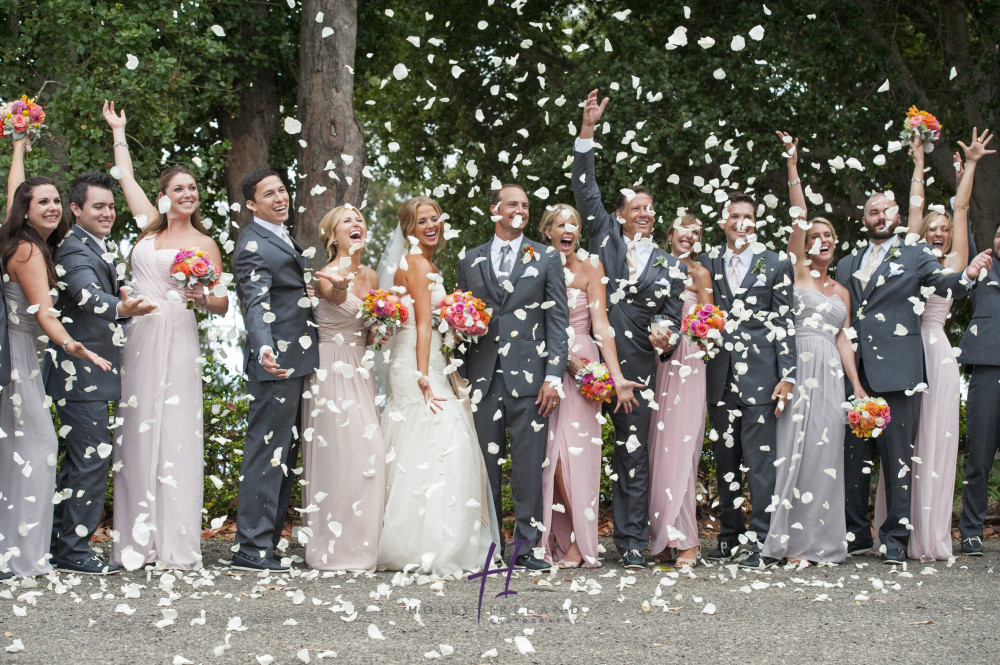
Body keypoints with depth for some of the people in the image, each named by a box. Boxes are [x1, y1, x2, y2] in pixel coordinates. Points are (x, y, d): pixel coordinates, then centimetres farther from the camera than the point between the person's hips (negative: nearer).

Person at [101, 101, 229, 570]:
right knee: (137, 430, 0)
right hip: (137, 338, 4)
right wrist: (118, 131, 36)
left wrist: (202, 298, -17)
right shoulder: (150, 227, 14)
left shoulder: (203, 244, 5)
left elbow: (222, 305, 4)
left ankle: (174, 541, -6)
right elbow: (125, 178, 27)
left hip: (177, 340, -4)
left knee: (175, 432, -7)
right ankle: (137, 540, 2)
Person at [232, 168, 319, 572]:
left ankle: (268, 540, 19)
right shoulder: (254, 245, -13)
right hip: (276, 364, -10)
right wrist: (265, 349, -41)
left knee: (284, 457, 13)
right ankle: (251, 548, -9)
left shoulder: (281, 237, 17)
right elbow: (257, 303, -26)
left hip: (297, 362, 10)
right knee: (266, 452, -10)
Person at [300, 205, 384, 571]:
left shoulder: (370, 276, 12)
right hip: (330, 372, -7)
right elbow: (339, 300, -36)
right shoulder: (326, 276, -11)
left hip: (359, 372, 7)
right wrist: (340, 288, -59)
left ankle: (360, 546, 11)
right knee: (337, 455, -9)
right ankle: (332, 549, -2)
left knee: (368, 456, 3)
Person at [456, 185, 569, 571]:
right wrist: (462, 378, 8)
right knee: (485, 464, 5)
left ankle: (525, 546, 1)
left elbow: (558, 320, 4)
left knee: (528, 465, -3)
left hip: (529, 376, -2)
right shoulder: (471, 261, 14)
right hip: (484, 377, 2)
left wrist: (553, 377, -5)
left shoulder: (546, 259, 8)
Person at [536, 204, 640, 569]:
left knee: (572, 451, -9)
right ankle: (553, 540, 5)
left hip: (581, 366, -3)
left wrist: (616, 377, -14)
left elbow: (601, 326, -6)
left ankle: (579, 542, -2)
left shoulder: (589, 267, 0)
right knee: (549, 453, 0)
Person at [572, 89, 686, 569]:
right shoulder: (607, 239, 12)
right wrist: (587, 130, 0)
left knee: (633, 450, -1)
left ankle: (632, 542, 1)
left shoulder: (670, 267, 15)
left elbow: (672, 315, 10)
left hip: (636, 363, 1)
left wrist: (665, 337, -14)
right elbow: (586, 191, 7)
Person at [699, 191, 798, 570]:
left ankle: (761, 543, -6)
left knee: (760, 460, -7)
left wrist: (787, 376, -5)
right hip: (720, 377, 3)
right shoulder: (707, 264, 12)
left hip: (760, 374, -3)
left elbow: (784, 323, 2)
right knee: (725, 460, 7)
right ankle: (730, 536, 16)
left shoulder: (775, 265, 5)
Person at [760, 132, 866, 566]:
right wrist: (792, 163, -9)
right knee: (794, 448, -8)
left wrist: (857, 385, 9)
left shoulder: (841, 291, 20)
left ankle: (819, 540, 4)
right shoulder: (797, 271, 6)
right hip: (798, 369, -4)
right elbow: (798, 216, -2)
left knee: (824, 452, 1)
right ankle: (792, 541, -6)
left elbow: (843, 340, 18)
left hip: (830, 374, 4)